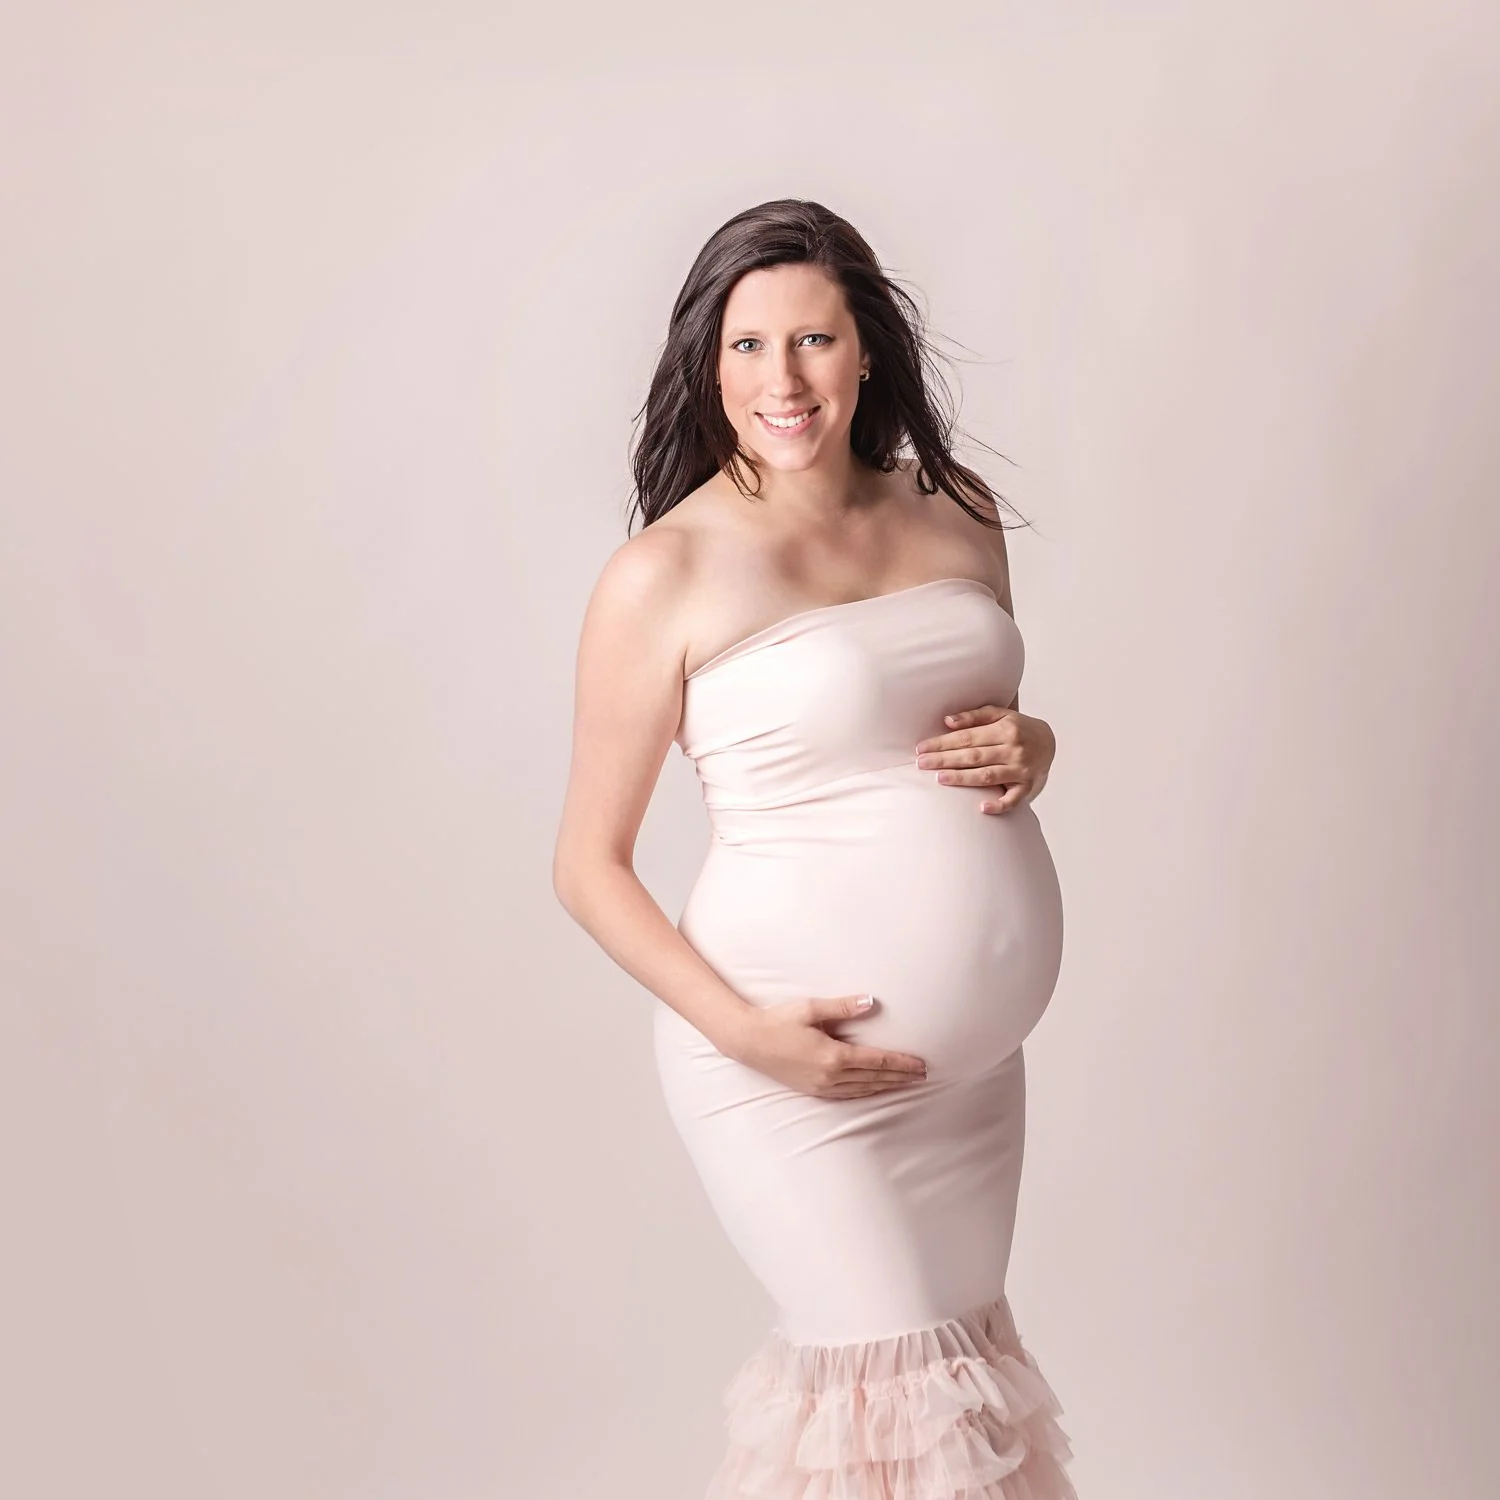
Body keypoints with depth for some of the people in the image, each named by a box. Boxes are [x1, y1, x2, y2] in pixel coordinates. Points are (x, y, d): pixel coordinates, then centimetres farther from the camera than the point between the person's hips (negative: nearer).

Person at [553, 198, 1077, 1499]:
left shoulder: (958, 516, 6)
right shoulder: (666, 574, -10)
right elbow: (589, 865, -6)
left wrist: (1030, 747, -2)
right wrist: (739, 1029, -18)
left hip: (977, 1054, 6)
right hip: (795, 1068, -6)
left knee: (966, 1364, 14)